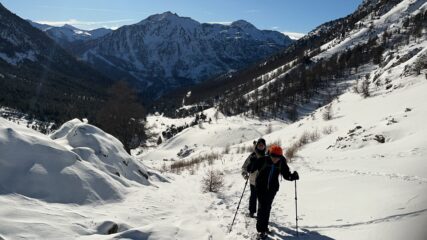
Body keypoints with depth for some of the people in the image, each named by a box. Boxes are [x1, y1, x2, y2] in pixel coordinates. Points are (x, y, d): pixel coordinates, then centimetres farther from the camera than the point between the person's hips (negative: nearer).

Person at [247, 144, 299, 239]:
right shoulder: (262, 160, -15)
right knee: (262, 207, -8)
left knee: (267, 208, 12)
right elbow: (250, 168, -11)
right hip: (261, 187, -3)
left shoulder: (281, 164, -5)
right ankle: (261, 230, 0)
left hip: (272, 189, 3)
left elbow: (286, 175, 3)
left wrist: (293, 176, -16)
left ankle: (264, 227, 30)